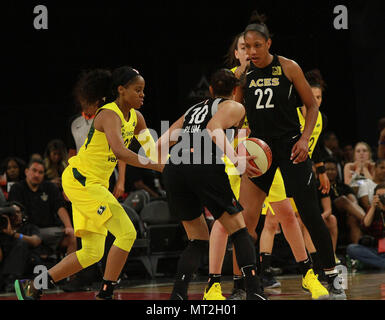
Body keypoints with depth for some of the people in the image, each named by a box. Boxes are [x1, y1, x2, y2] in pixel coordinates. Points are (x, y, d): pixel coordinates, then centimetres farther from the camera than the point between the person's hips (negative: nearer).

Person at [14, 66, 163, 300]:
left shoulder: (135, 118, 9)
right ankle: (106, 293, -9)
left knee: (92, 253, 8)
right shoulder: (109, 114, -18)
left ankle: (32, 286, 12)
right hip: (80, 180, -9)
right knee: (127, 233, -15)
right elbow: (120, 151, -33)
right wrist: (156, 166, -34)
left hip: (94, 184, 9)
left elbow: (154, 151, 15)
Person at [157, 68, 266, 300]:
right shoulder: (235, 107, 16)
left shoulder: (193, 109, 33)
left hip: (174, 169, 5)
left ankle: (177, 295, -1)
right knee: (239, 232, 6)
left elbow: (161, 144, 25)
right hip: (206, 167, -5)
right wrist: (236, 161, -11)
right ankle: (254, 293, -8)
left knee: (199, 241, 16)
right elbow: (213, 129, -7)